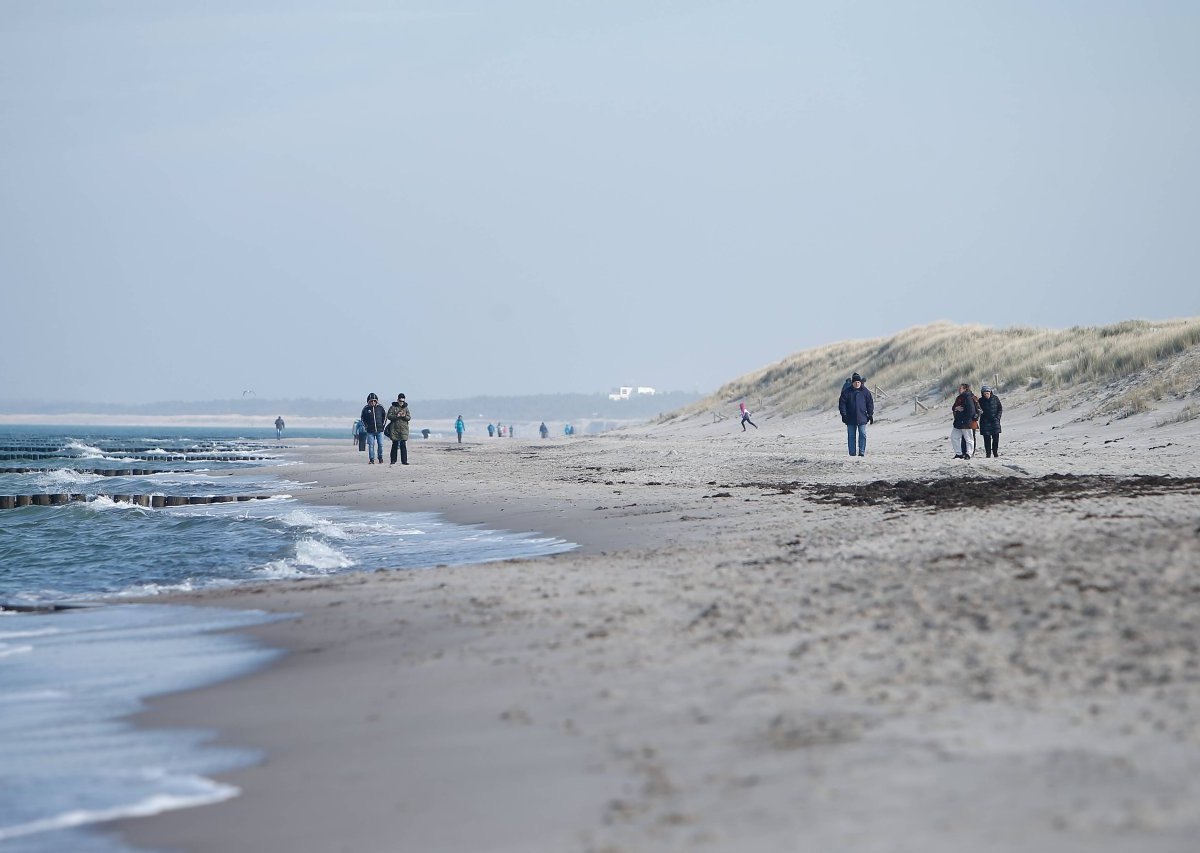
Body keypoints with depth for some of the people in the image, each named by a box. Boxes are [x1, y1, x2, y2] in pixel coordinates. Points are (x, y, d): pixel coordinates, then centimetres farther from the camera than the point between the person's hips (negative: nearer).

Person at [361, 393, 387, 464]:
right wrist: (366, 426, 4)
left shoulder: (380, 408, 1)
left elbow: (385, 416, 13)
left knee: (380, 444, 1)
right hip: (370, 431, -1)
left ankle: (380, 458, 16)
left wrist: (383, 425, 7)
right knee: (371, 445, -2)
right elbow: (363, 419, 11)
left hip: (379, 430, 1)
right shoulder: (366, 409, -1)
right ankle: (371, 459, 4)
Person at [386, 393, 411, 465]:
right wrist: (396, 416, -18)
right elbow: (389, 416, -3)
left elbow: (409, 418, 6)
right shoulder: (393, 407, 5)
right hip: (394, 429, -1)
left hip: (403, 429, 1)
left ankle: (404, 460, -4)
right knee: (395, 445, 3)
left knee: (403, 445, -5)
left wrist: (404, 416, -15)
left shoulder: (406, 408, 11)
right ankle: (393, 460, 11)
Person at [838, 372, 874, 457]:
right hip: (850, 418, 0)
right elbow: (842, 403, 0)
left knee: (862, 434, -7)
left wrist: (870, 415, 4)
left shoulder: (865, 391, 3)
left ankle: (862, 452, -4)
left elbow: (870, 403, 8)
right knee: (851, 436, 3)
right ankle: (852, 453, 8)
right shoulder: (847, 391, -1)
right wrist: (843, 414, -7)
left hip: (862, 418, 0)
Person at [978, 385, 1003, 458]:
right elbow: (979, 411, 3)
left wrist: (997, 417, -4)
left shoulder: (995, 398, 1)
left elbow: (1000, 408, 7)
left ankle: (995, 452, 9)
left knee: (996, 438, -2)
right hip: (985, 422, 0)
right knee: (987, 439, -3)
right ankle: (988, 453, 3)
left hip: (995, 421, 0)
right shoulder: (981, 401, 0)